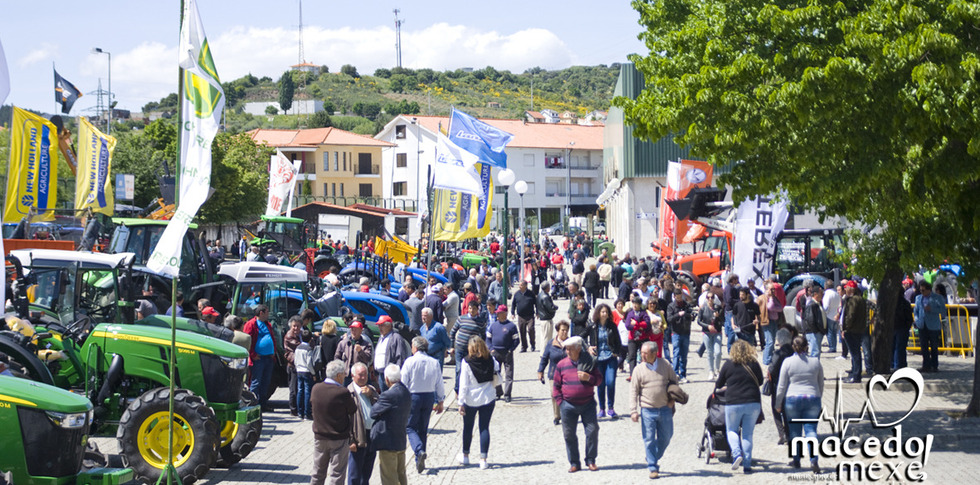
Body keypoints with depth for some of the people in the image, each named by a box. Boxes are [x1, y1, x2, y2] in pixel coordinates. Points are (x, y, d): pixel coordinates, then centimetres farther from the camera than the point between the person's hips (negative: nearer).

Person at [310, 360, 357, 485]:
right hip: (339, 439, -5)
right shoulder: (343, 392, -21)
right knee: (337, 475, 4)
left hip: (319, 437, 5)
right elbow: (353, 410, -10)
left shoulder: (316, 389, -6)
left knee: (318, 474, 18)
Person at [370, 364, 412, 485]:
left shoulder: (389, 395, -24)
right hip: (401, 441, 8)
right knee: (401, 474, 21)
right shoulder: (406, 392, 3)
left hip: (388, 443, -8)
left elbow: (373, 413, -17)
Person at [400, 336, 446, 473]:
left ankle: (419, 451, -23)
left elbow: (403, 383, -9)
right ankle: (420, 461, 14)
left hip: (413, 396, -4)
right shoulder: (434, 363, 3)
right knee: (423, 428, 13)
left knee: (411, 427, 4)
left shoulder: (410, 362, -9)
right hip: (429, 397, 4)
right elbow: (439, 385, 7)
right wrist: (440, 402, 17)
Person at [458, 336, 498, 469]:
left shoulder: (466, 362, -13)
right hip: (488, 399, 1)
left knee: (468, 427, 16)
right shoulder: (491, 361, -6)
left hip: (471, 400, -1)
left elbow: (463, 384, -12)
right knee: (485, 428, 5)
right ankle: (483, 460, -1)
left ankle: (465, 456, 28)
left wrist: (461, 402, -7)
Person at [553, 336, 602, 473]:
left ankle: (590, 460, 11)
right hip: (569, 405, 0)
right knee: (569, 434, 3)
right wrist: (560, 402, -2)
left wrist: (589, 378, -15)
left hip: (588, 404, 0)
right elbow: (556, 386, 7)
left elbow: (599, 379, 6)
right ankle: (574, 463, 15)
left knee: (592, 430, -3)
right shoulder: (562, 365, 2)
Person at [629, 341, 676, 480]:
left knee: (665, 438, 11)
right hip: (647, 410, -2)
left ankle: (653, 459, 33)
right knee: (649, 440, -2)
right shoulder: (639, 369, -3)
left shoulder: (665, 365, 0)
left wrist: (672, 398, 6)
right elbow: (633, 391, -2)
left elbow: (674, 380, 16)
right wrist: (633, 411, -9)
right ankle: (653, 468, 8)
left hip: (665, 409, 2)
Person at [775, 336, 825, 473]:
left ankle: (796, 460, 21)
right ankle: (813, 460, -16)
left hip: (792, 400, -1)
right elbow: (821, 384, 12)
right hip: (813, 399, 2)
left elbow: (781, 386, -2)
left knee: (795, 431, 11)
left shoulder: (788, 362, -5)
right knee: (811, 430, 0)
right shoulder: (815, 361, 3)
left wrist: (778, 404, 8)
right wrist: (818, 399, 25)